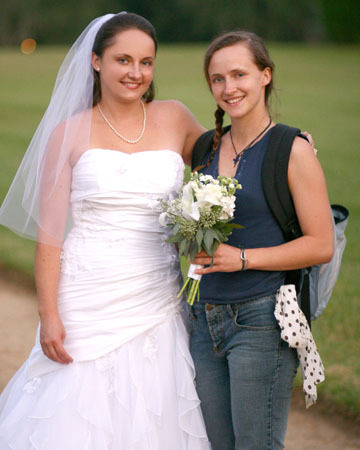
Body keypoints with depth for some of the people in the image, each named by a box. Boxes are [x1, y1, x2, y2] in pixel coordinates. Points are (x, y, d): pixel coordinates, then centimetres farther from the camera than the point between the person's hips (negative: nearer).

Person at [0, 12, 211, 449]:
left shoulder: (174, 119, 7)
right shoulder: (69, 134, 0)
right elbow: (49, 232, -2)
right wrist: (48, 315, -9)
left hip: (154, 309, 2)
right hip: (87, 307, -2)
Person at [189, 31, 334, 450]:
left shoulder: (293, 150, -7)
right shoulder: (208, 147, 11)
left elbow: (321, 245, -10)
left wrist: (241, 258, -16)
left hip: (261, 320, -6)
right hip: (206, 318, 6)